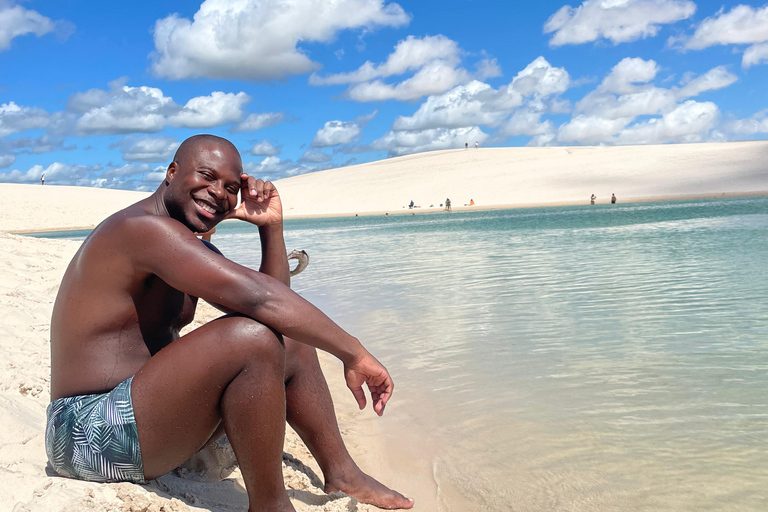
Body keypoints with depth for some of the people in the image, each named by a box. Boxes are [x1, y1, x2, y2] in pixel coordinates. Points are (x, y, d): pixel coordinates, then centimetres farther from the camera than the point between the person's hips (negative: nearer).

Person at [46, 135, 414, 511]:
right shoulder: (144, 227, -19)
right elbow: (256, 297, -30)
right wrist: (353, 353, -25)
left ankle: (341, 472, 13)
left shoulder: (188, 247, 14)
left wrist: (271, 226, 1)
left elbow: (277, 304, 10)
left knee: (293, 342, 9)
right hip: (94, 434, -10)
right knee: (252, 337, -31)